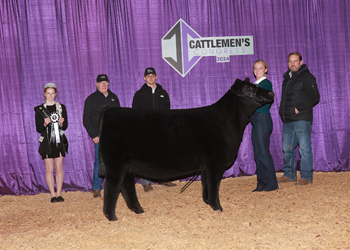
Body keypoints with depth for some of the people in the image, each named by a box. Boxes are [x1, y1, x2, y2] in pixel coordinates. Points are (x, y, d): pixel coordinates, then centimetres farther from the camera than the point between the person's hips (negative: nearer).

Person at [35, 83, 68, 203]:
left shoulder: (61, 107, 8)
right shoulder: (39, 109, 2)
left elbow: (65, 127, 7)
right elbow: (38, 129, 0)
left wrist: (62, 123, -15)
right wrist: (45, 124, -19)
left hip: (59, 141, 1)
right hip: (47, 142, -1)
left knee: (59, 168, 1)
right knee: (49, 169, 0)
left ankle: (59, 194, 8)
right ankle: (53, 195, 6)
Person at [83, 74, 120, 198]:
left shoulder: (113, 97, 15)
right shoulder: (91, 99, 2)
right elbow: (86, 120, 0)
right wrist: (93, 135, -9)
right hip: (100, 136, -4)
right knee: (100, 162, -7)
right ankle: (96, 189, 0)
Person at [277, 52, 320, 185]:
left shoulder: (307, 77, -3)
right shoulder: (287, 78, 19)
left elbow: (315, 97, -11)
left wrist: (299, 108, -17)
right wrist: (282, 111, 12)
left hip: (301, 120, -7)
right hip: (287, 120, 7)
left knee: (304, 149, -7)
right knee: (287, 149, 11)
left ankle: (306, 176, -1)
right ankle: (289, 174, 21)